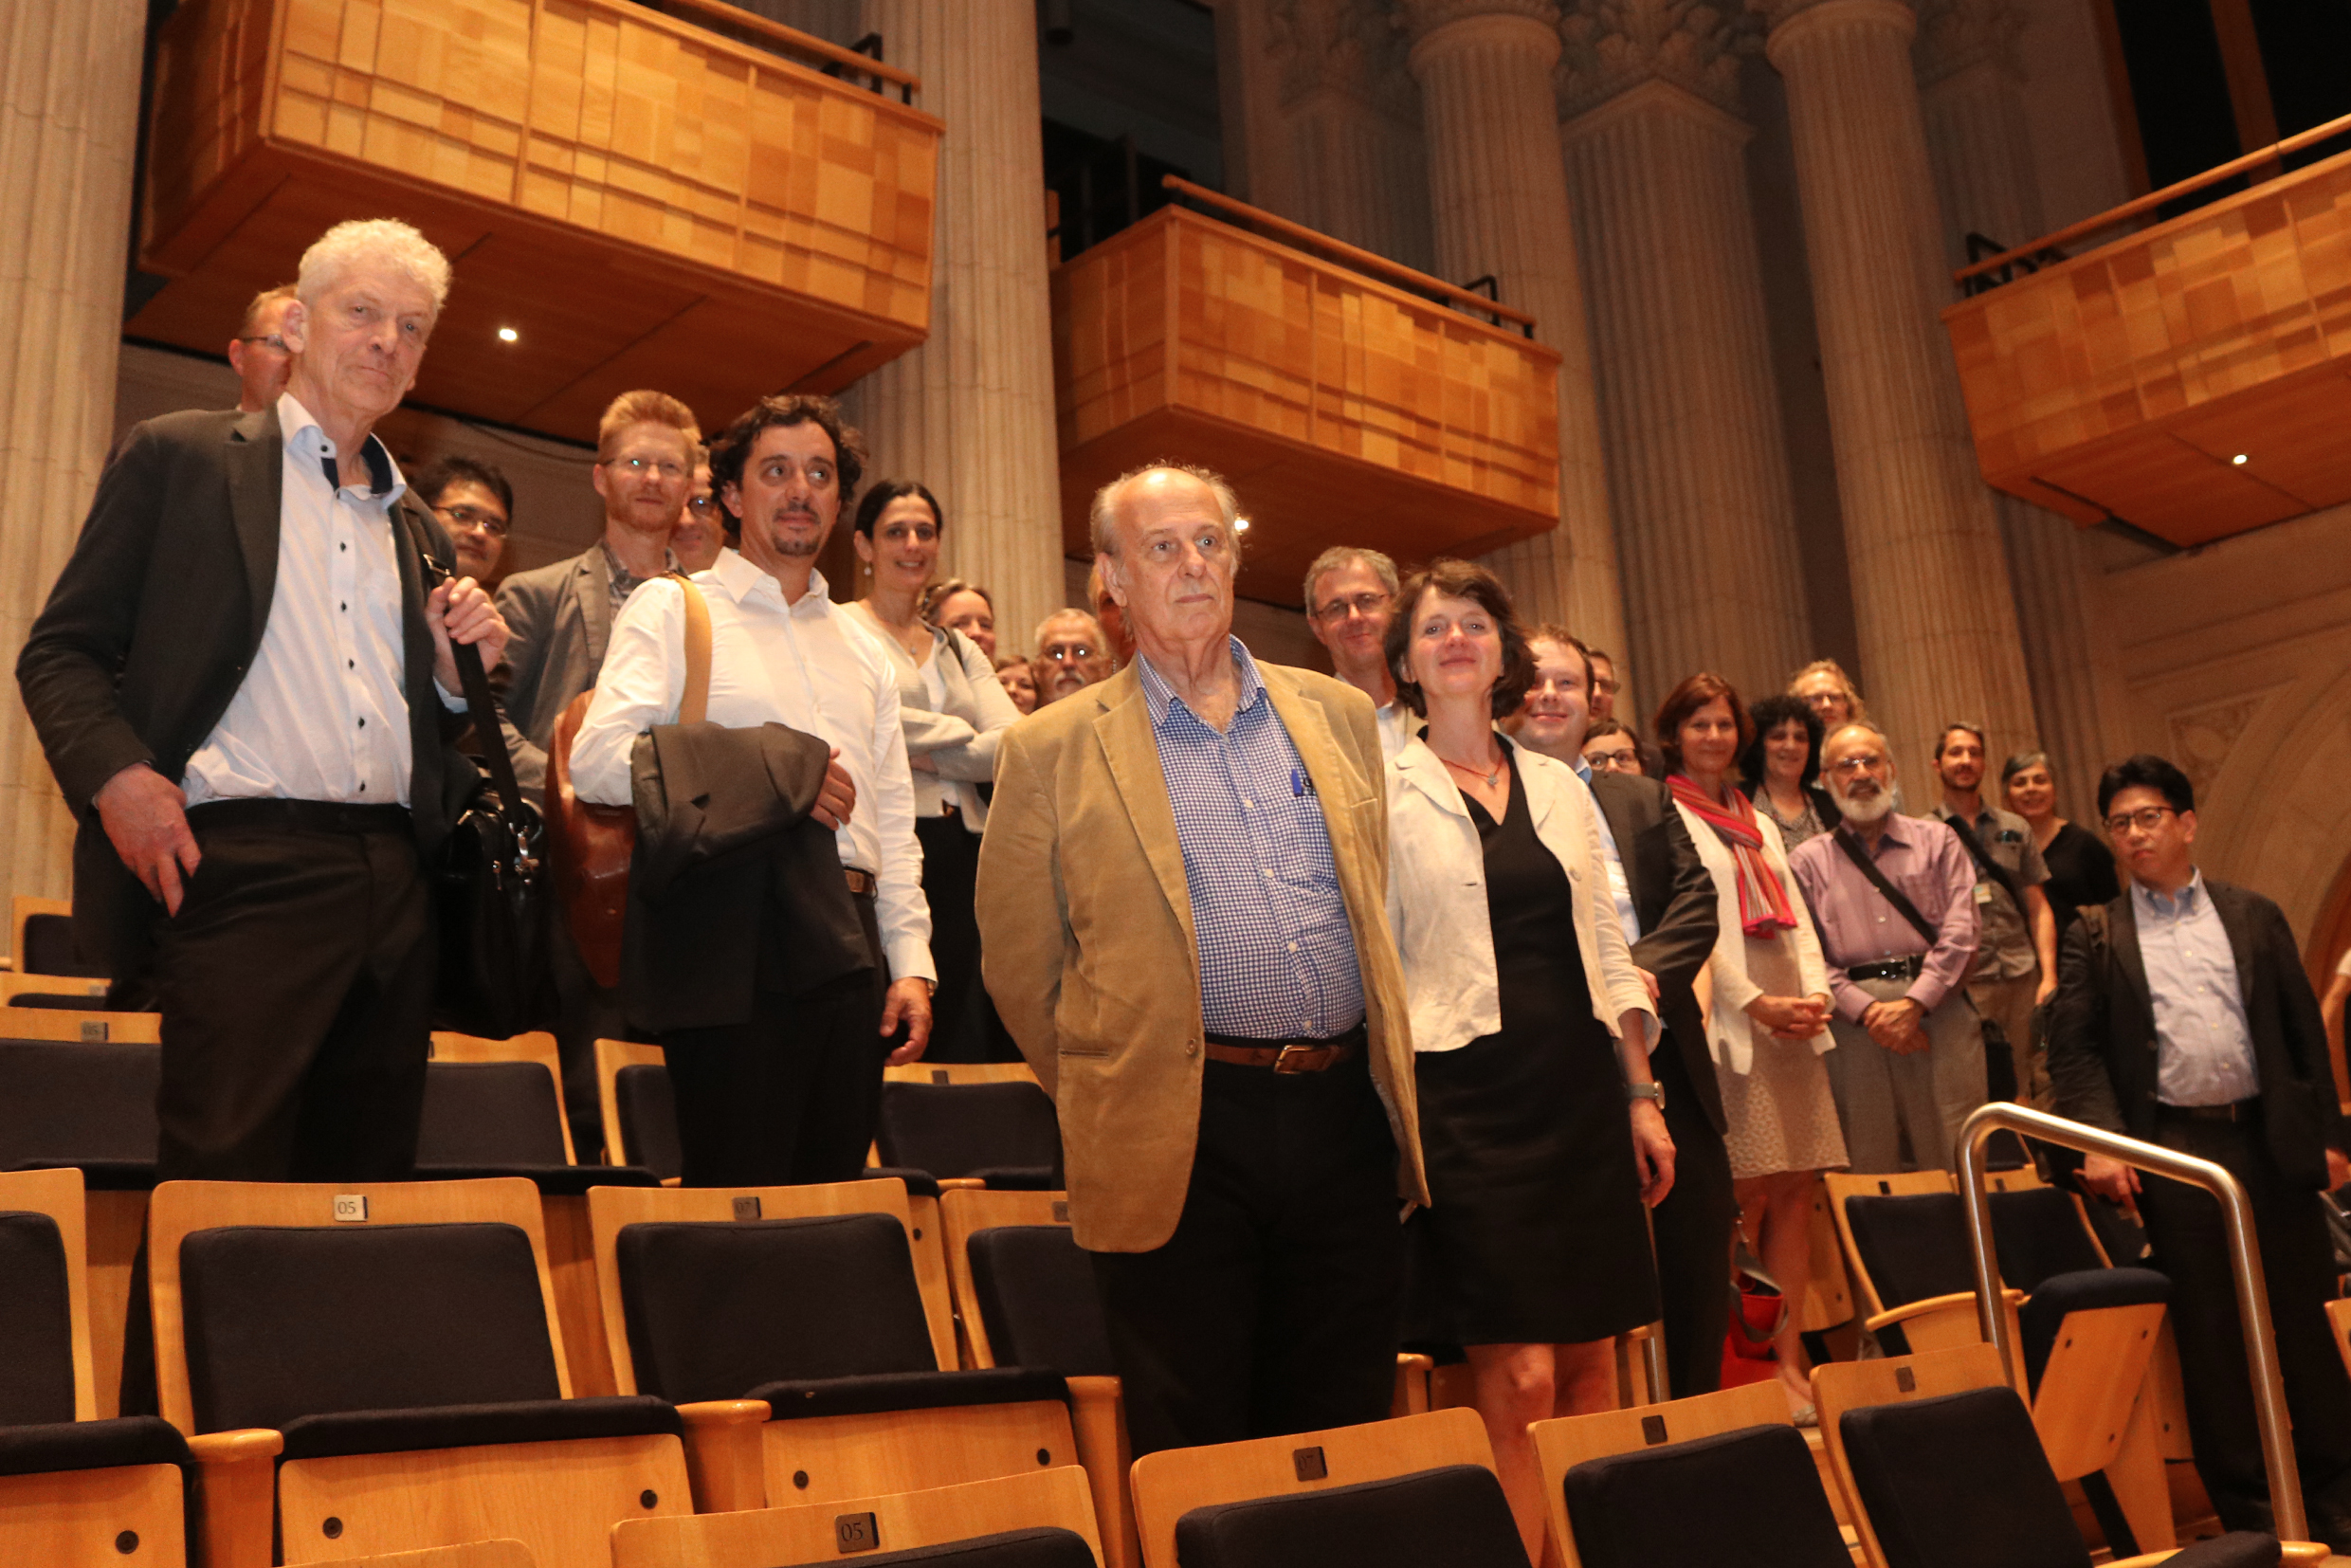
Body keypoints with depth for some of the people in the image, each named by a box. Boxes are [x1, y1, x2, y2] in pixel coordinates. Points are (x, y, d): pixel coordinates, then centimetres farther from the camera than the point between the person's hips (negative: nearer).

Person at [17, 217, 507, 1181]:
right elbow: (60, 652, 3)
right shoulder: (180, 458, 8)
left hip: (393, 886, 5)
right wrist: (115, 775, -14)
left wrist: (462, 668, 5)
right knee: (222, 1184, -10)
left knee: (368, 1186, 7)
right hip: (243, 874, -5)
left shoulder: (418, 531, 22)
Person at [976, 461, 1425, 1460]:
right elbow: (1020, 966, 6)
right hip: (1182, 1141, -3)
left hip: (1349, 1120, 4)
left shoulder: (1339, 714, 13)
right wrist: (1107, 1105, 9)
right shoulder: (1052, 750, 1)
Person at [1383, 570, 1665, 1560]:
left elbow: (1607, 949, 16)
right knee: (1518, 1373, -7)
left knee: (1591, 1356, 7)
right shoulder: (1383, 791, 1)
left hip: (1579, 1089, 5)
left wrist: (1640, 1095, 12)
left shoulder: (1558, 787, 14)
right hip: (1467, 1096, -5)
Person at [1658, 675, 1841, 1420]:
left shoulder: (1759, 823, 23)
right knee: (1747, 1192, -9)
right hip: (1726, 1022, -7)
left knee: (1793, 1190, 3)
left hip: (1792, 1020, 7)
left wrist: (1816, 991, 0)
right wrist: (1756, 1001, -13)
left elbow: (1796, 918, 17)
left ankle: (1790, 1357, 7)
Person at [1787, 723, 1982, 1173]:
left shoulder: (1937, 841, 14)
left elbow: (1960, 931, 2)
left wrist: (1913, 1003, -10)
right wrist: (1867, 1010, -11)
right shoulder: (1807, 862, 12)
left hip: (1938, 1013, 0)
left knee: (1956, 1164, -3)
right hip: (1855, 1024, 0)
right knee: (1870, 1170, 1)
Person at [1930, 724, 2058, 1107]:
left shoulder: (2015, 829, 14)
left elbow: (2038, 907, 12)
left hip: (2023, 977, 3)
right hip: (1964, 983, -3)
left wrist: (2049, 976, 1)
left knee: (2038, 1088, 3)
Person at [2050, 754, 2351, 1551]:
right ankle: (2248, 1509, 13)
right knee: (2210, 1334, 3)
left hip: (2270, 1141, 1)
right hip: (2173, 1151, -1)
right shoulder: (2093, 936, 7)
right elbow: (2073, 1049, 0)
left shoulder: (2255, 917, 11)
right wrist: (2101, 1142, -12)